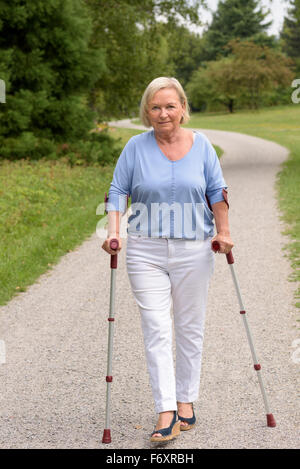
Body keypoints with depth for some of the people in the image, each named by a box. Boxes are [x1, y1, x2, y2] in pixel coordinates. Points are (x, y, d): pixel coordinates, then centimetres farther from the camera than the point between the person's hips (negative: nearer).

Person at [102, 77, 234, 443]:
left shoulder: (201, 145, 4)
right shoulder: (136, 147, 0)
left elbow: (217, 192, 10)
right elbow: (118, 191, 3)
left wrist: (223, 232, 3)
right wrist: (113, 230, -10)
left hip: (194, 251, 1)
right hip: (146, 251, -1)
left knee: (190, 328, 8)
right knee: (156, 330, -7)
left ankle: (186, 402, 22)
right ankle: (166, 413, -8)